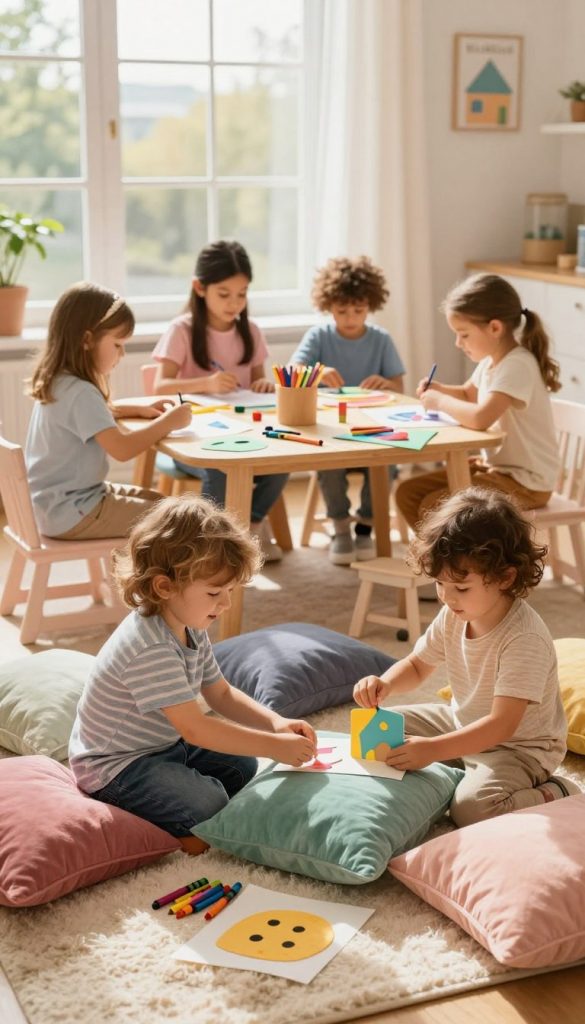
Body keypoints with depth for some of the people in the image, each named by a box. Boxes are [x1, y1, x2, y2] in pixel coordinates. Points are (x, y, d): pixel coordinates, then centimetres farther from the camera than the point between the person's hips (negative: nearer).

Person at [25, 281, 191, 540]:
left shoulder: (59, 382, 6)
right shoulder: (79, 392, -25)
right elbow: (122, 448, -33)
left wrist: (140, 410, 14)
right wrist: (168, 421, -20)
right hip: (73, 513, -10)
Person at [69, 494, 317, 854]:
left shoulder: (190, 629, -1)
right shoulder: (150, 648, -33)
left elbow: (222, 694, 9)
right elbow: (195, 728, -33)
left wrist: (275, 722, -8)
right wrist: (274, 746, -30)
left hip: (164, 745, 10)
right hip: (116, 766, -10)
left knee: (242, 767, 10)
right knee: (207, 803, -25)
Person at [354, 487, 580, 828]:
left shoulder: (524, 639, -32)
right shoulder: (454, 616, -8)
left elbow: (502, 725, -35)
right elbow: (417, 666, 8)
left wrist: (434, 749, -42)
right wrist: (385, 684, -15)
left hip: (520, 746, -8)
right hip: (464, 723, 8)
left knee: (472, 806, -32)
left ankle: (557, 796, -8)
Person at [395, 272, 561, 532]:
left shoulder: (517, 365, -24)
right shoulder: (491, 361, 4)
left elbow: (480, 418, -38)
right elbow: (467, 394, 25)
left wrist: (441, 401, -20)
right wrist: (438, 389, 4)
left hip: (526, 482, -9)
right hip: (495, 465, 9)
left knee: (434, 508, -19)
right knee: (408, 493, 5)